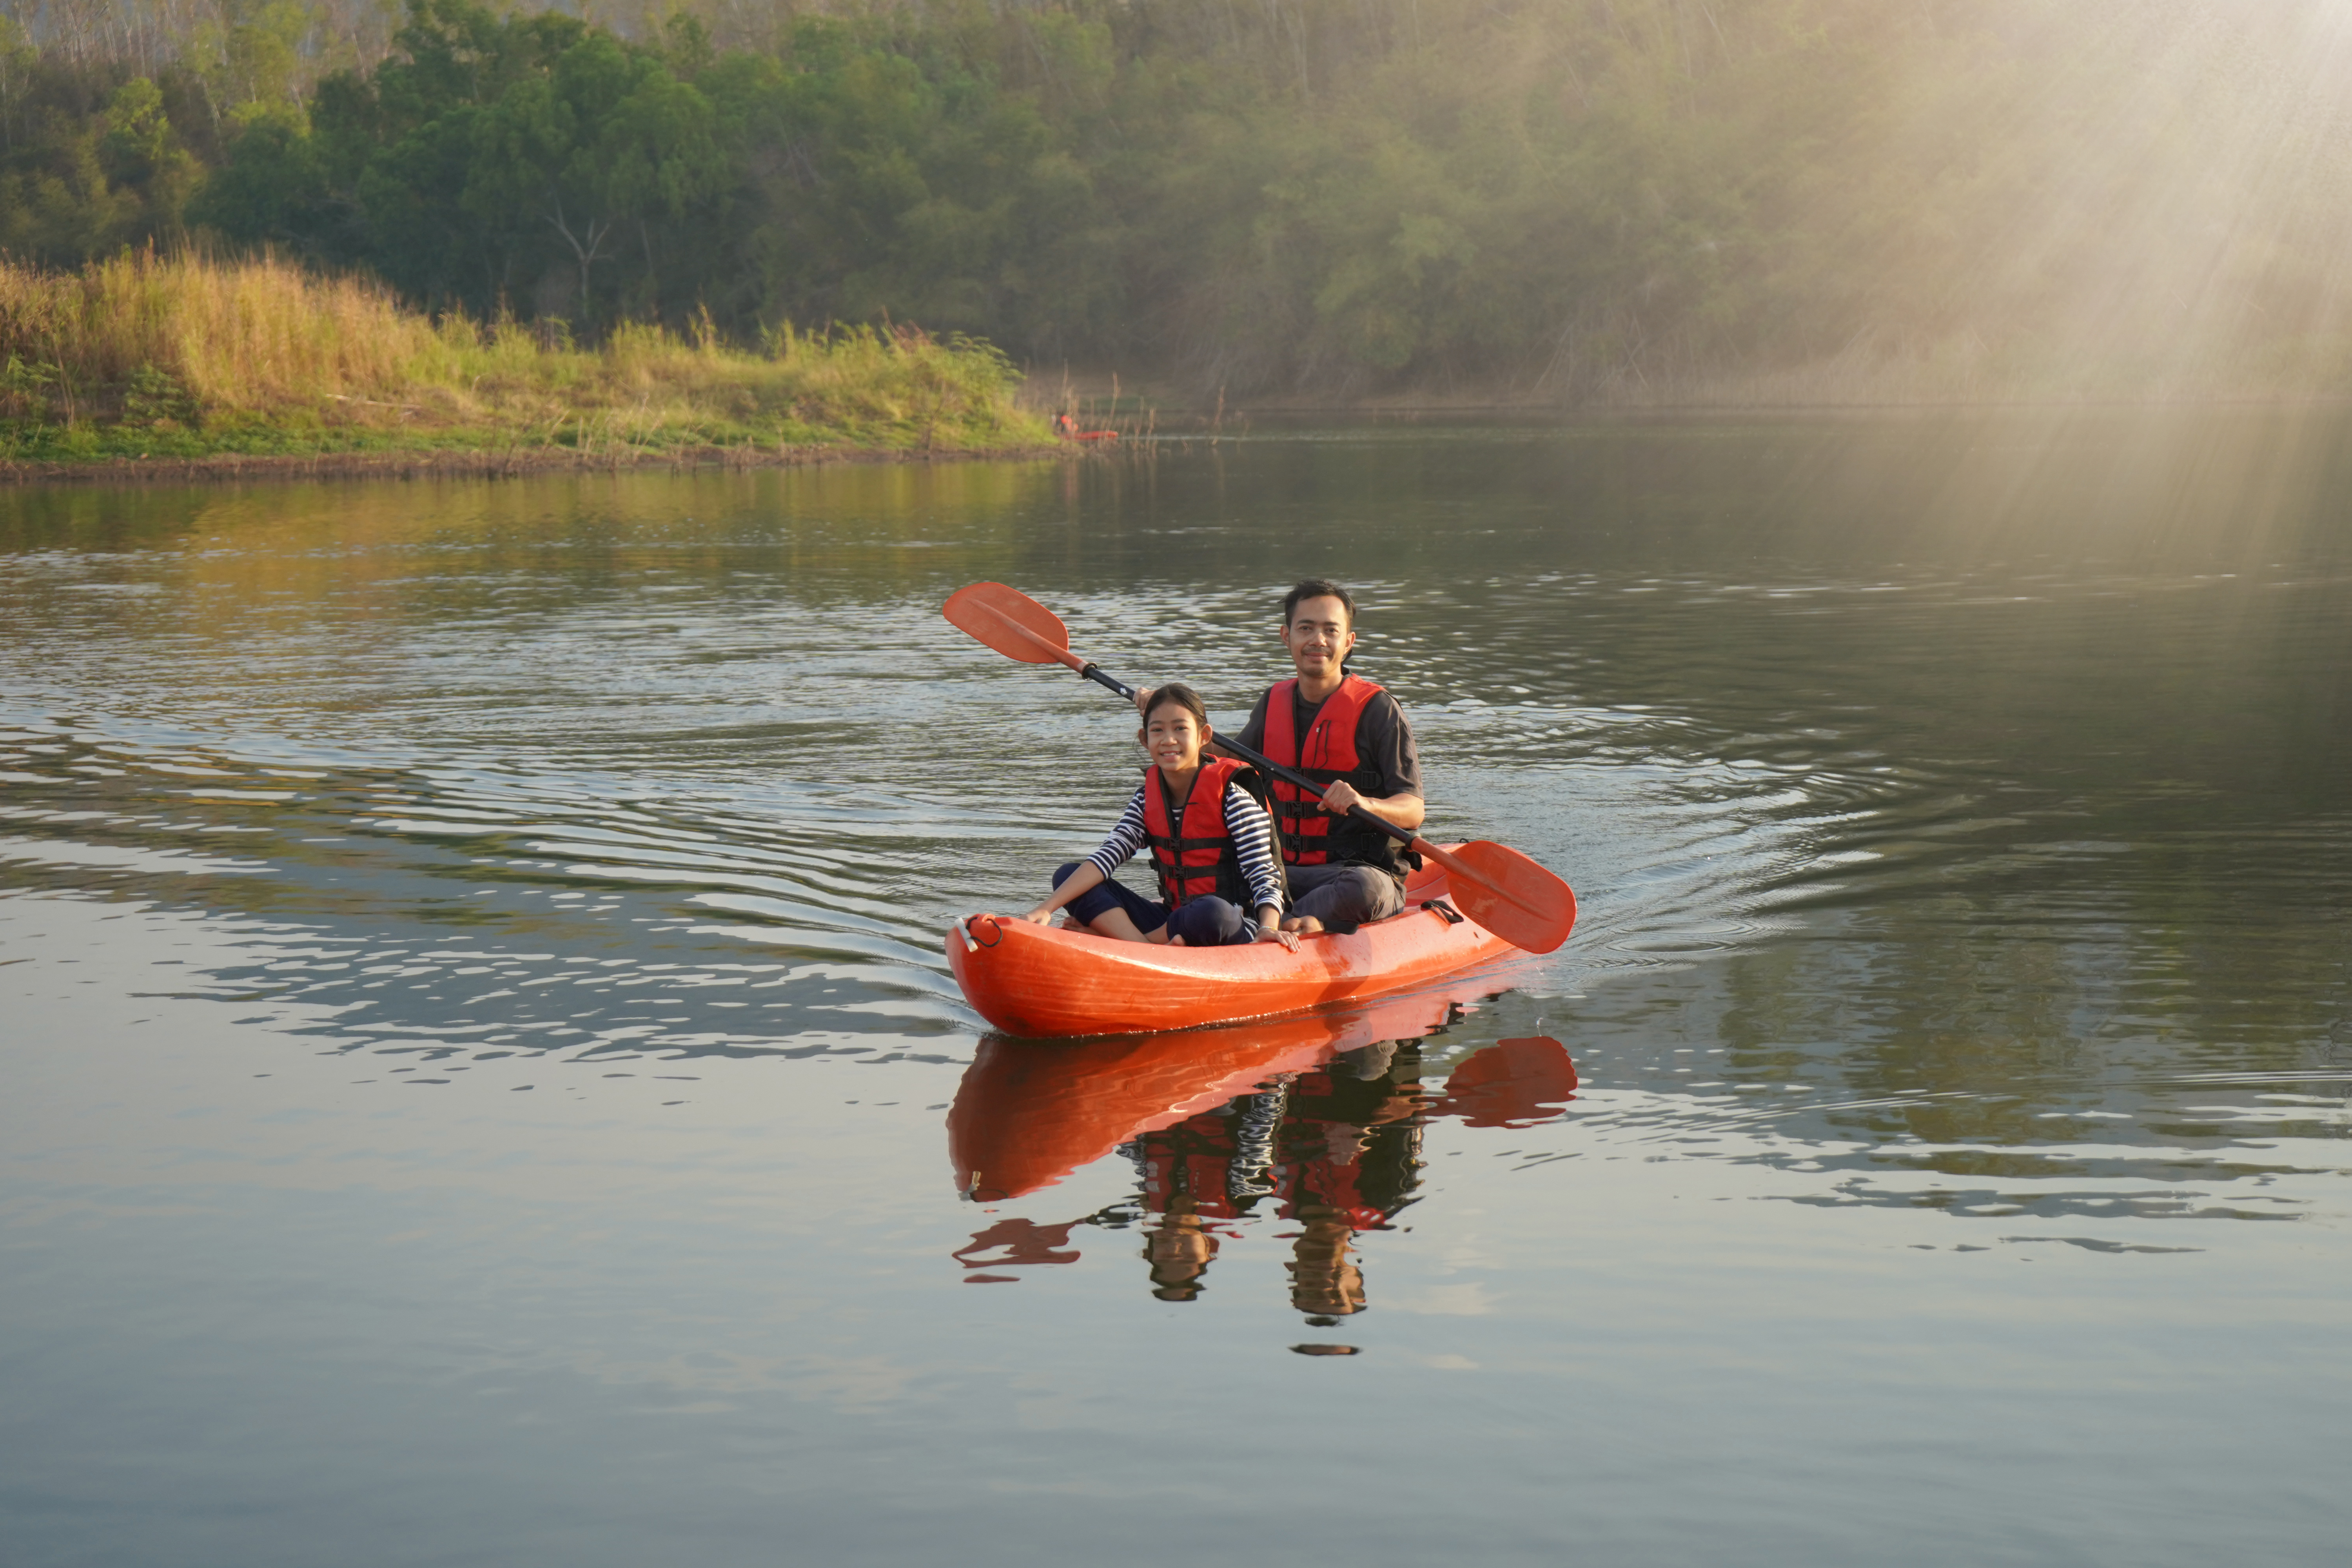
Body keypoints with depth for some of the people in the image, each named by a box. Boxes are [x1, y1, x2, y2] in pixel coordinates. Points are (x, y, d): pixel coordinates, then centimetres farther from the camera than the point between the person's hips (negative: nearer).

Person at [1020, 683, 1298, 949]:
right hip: (1175, 921, 6)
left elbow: (1265, 877, -14)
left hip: (1234, 931, -6)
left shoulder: (1230, 796, -10)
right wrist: (1046, 909, -17)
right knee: (1067, 875, -4)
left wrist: (1268, 928, -33)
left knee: (1212, 913, -43)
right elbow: (1107, 858, -5)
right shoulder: (1148, 797, 6)